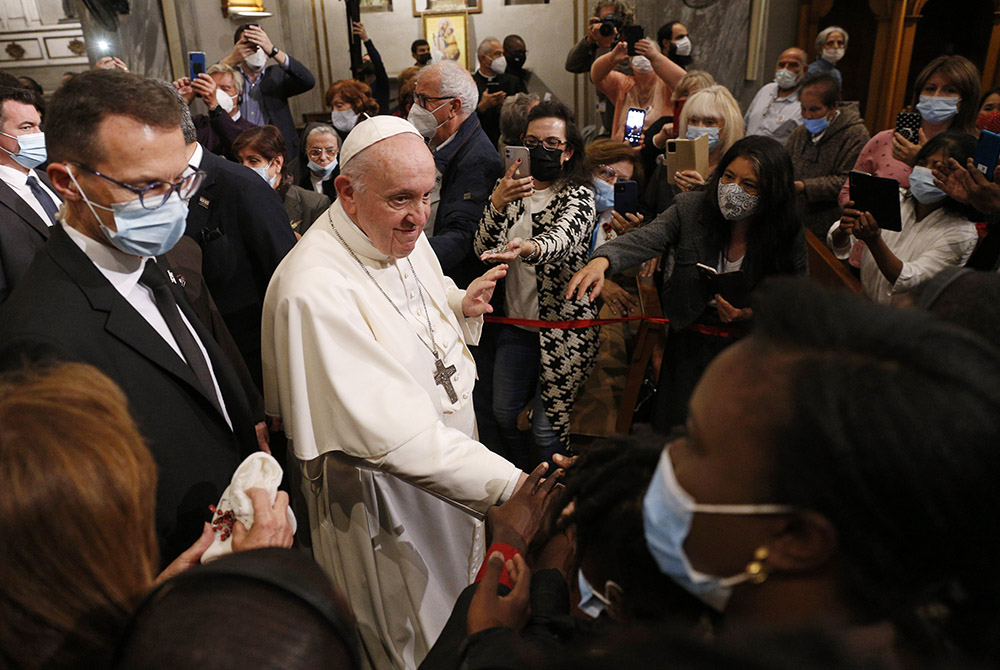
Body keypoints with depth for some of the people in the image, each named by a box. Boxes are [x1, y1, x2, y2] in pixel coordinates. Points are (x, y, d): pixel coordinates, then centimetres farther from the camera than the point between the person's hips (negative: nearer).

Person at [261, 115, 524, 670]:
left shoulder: (403, 235, -4)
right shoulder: (313, 288, -33)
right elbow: (389, 433, -39)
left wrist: (462, 303, -6)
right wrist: (510, 486, -44)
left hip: (454, 457, 8)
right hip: (383, 497, -8)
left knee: (461, 616, 30)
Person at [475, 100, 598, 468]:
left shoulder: (578, 197, -9)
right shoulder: (511, 190, 6)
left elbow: (561, 240, -31)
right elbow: (484, 251, -5)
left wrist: (527, 248, -54)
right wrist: (496, 204, -23)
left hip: (565, 327, -5)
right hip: (517, 324, 6)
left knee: (547, 426, 1)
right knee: (503, 413, 15)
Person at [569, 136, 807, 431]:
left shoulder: (790, 236, -8)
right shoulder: (690, 208, -9)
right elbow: (645, 240, -23)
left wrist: (751, 314, -20)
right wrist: (602, 261, -43)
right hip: (690, 344, 1)